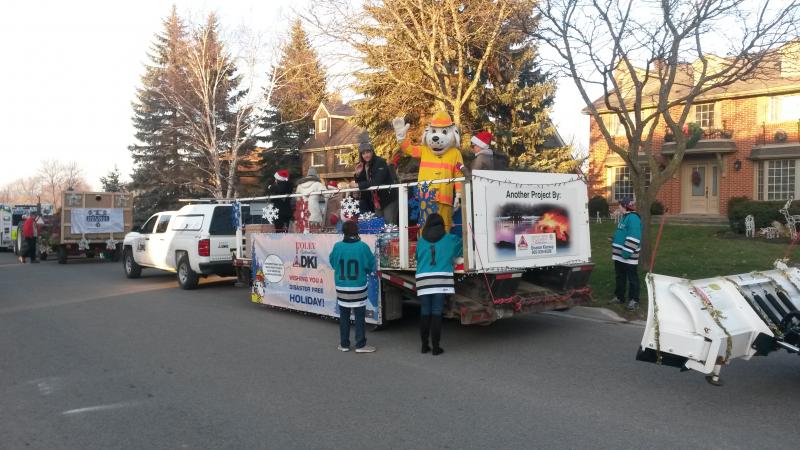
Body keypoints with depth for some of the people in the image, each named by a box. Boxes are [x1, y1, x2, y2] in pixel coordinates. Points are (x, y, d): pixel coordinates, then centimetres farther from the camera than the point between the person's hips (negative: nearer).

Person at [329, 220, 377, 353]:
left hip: (341, 288, 2)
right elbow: (371, 265, -5)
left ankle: (344, 344, 20)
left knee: (344, 316, 14)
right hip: (358, 288, -2)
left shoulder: (337, 246, -8)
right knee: (359, 316, 7)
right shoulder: (362, 247, -14)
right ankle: (360, 345, 11)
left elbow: (332, 262, 7)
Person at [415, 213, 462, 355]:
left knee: (425, 313, 8)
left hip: (423, 279, 2)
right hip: (441, 279, -2)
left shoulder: (421, 241, 11)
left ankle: (425, 345, 13)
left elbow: (417, 257, 16)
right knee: (436, 313, -2)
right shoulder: (449, 239, 7)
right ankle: (436, 346, 0)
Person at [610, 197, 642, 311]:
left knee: (632, 278, -1)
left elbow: (634, 237, -23)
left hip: (628, 256, -10)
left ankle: (634, 300, 5)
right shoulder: (624, 217, 14)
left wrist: (627, 252, -24)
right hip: (619, 255, 10)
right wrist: (614, 245, 22)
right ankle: (619, 297, 26)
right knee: (620, 277, 16)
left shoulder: (633, 218, -17)